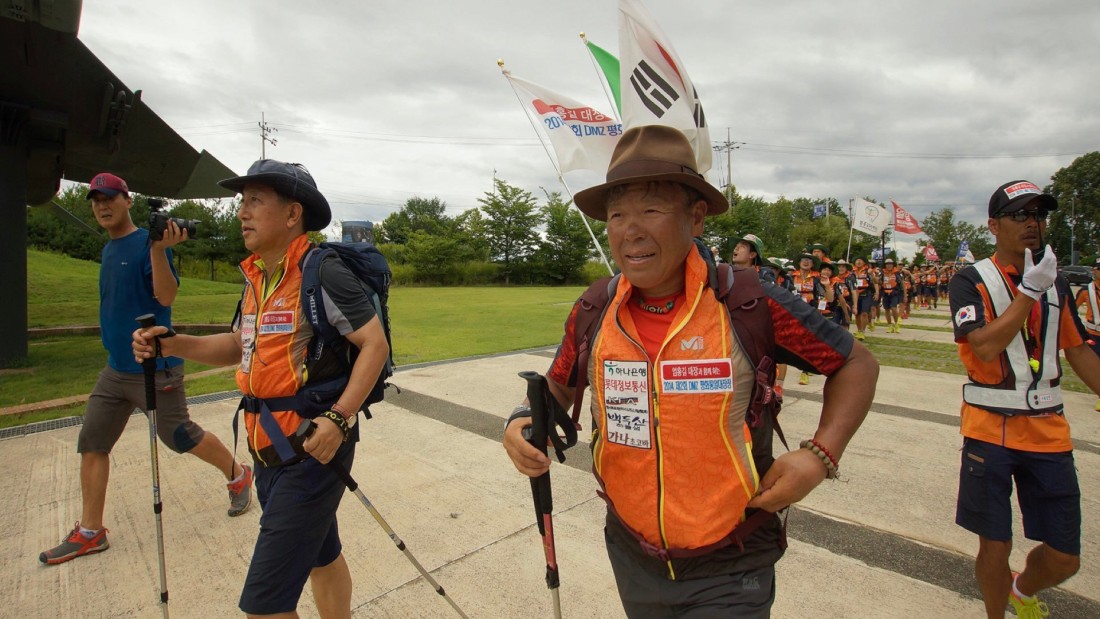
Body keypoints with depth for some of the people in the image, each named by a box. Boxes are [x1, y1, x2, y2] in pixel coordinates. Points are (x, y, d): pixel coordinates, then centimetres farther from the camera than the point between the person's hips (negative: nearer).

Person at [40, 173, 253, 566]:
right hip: (115, 369, 8)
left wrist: (158, 249, -36)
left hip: (154, 369, -8)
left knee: (181, 437, 2)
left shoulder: (147, 243, -12)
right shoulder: (109, 249, 12)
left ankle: (238, 475, 25)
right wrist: (118, 346, 12)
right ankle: (90, 532, 20)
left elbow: (166, 296, -25)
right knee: (91, 445, 8)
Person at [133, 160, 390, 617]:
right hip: (270, 452, 9)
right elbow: (240, 345, 21)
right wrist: (171, 344, 6)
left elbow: (376, 344, -18)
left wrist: (339, 418, -25)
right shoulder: (257, 278, 11)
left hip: (312, 452, -8)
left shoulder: (322, 274, -16)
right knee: (321, 556, 24)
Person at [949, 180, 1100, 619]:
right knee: (994, 546, 6)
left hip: (1049, 430, 5)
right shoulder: (970, 281, -8)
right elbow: (986, 346, -22)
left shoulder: (1056, 283, 10)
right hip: (990, 430, -5)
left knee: (1064, 558, 12)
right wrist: (1030, 290, -20)